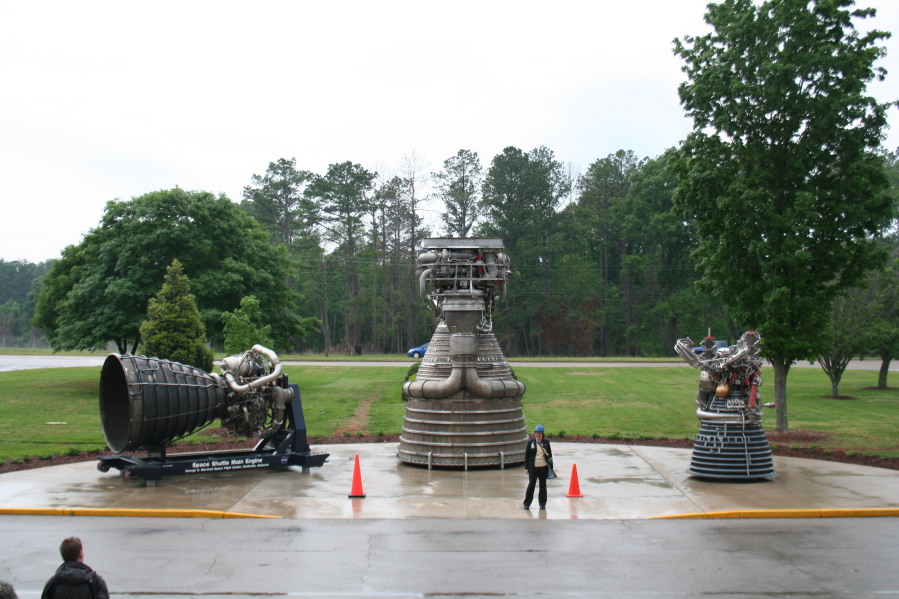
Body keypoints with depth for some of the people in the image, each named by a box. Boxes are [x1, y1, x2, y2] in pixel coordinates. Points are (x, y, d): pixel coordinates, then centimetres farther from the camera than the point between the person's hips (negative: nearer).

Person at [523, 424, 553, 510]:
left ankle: (542, 503, 19)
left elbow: (550, 455, 10)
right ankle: (527, 503, 4)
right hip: (533, 467, -1)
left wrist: (550, 466, 6)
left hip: (543, 467, 1)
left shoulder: (546, 442, 4)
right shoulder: (531, 442, 2)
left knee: (543, 485, 8)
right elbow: (527, 455, 4)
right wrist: (526, 467, -1)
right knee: (531, 484, -5)